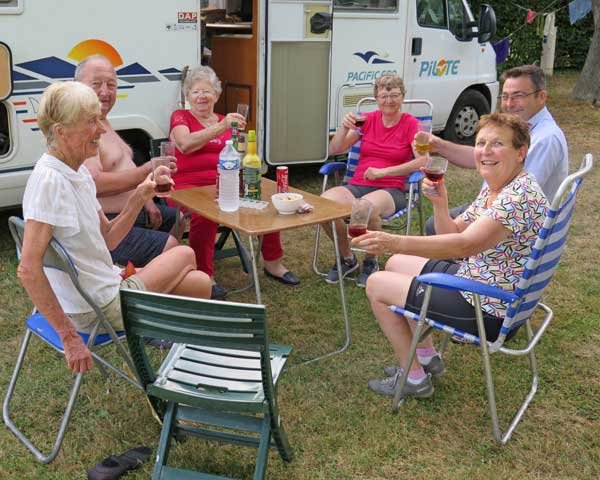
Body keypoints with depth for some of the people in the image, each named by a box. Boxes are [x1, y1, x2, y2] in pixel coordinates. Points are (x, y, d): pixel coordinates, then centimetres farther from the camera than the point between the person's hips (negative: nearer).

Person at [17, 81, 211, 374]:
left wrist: (139, 198, -5)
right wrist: (70, 337, -28)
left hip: (106, 284, 8)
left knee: (198, 282, 13)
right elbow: (28, 270, -31)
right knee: (185, 255, 9)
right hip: (97, 311, -8)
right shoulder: (49, 179, -26)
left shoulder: (78, 172, 3)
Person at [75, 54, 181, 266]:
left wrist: (146, 200, 7)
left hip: (133, 209, 11)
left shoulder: (103, 123, 15)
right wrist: (147, 171, -29)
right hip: (106, 226, -11)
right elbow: (94, 183, -31)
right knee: (168, 245, -24)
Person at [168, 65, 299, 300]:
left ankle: (272, 263, -1)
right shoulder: (180, 117, 7)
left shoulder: (225, 120, 21)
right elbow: (186, 145, -16)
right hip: (190, 185, -4)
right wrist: (221, 128, -26)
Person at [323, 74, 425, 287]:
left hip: (390, 190, -3)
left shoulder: (411, 124, 3)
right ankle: (347, 258, -2)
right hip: (357, 185, 4)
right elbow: (334, 150, 10)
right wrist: (345, 128, -10)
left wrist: (383, 171, -17)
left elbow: (422, 161, -13)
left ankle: (371, 262, -8)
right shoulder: (368, 120, 12)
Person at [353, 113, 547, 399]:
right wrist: (440, 202, -11)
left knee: (377, 285, -3)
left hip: (488, 311, -10)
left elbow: (464, 245, -38)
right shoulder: (492, 187, 5)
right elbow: (453, 234, 9)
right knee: (397, 264, 22)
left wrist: (394, 242, -46)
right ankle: (428, 358, 25)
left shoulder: (521, 195, -26)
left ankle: (415, 378, 10)